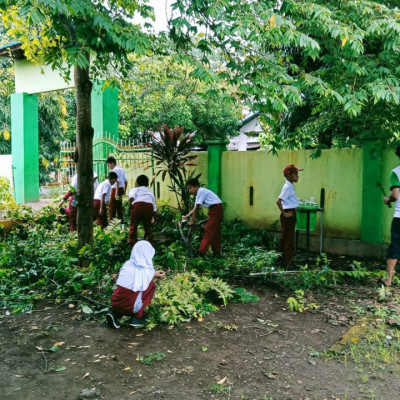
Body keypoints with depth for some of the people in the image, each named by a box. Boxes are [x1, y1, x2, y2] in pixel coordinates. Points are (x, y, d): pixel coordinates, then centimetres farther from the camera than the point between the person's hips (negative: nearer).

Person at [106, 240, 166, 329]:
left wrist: (153, 274, 30)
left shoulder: (127, 265, 4)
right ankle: (138, 318, 11)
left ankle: (115, 314, 11)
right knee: (151, 284, 9)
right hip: (130, 307, -5)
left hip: (115, 304, 5)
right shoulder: (146, 271, -10)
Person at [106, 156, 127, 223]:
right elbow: (125, 181, 18)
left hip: (116, 189, -9)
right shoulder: (121, 169, 16)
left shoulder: (115, 170, -11)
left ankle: (111, 220, -6)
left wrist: (116, 192, -22)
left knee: (112, 205, -5)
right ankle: (121, 220, 15)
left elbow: (117, 181, -19)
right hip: (121, 188, 9)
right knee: (119, 206, 13)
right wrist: (124, 190, 22)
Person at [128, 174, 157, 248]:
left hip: (138, 205, -3)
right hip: (149, 206, 3)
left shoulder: (134, 189, 22)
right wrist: (154, 217, 38)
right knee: (148, 227, 19)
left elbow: (131, 198, -3)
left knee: (133, 226, 13)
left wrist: (131, 206, 9)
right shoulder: (150, 192, 35)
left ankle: (132, 244, 12)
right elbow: (154, 205, 31)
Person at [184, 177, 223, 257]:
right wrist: (187, 216, 3)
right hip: (217, 210, 10)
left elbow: (196, 208, -15)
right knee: (215, 231, 13)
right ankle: (217, 252, 20)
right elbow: (195, 208, 14)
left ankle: (201, 252, -11)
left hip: (216, 209, -10)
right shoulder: (199, 193, 14)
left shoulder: (201, 191, -15)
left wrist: (192, 220, -10)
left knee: (208, 230, -10)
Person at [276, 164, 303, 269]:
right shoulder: (287, 187, -18)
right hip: (288, 216, -10)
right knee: (289, 240, -3)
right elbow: (278, 201, -28)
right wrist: (284, 213, -20)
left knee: (285, 238, 16)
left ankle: (282, 260, 27)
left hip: (290, 215, 10)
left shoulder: (290, 186, 11)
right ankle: (287, 264, 4)